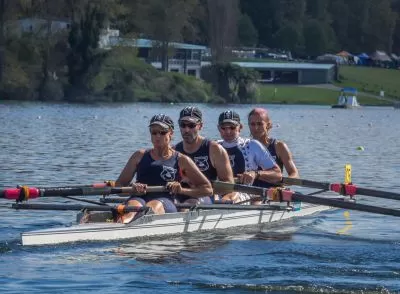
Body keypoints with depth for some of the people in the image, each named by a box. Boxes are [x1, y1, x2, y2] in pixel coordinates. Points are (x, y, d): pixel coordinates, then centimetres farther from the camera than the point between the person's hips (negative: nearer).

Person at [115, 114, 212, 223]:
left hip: (166, 203, -2)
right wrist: (132, 188, -2)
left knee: (153, 206, -40)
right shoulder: (140, 156, 25)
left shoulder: (181, 160, 18)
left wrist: (181, 190, 0)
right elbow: (119, 184, 22)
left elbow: (208, 189, 16)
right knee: (133, 206, -38)